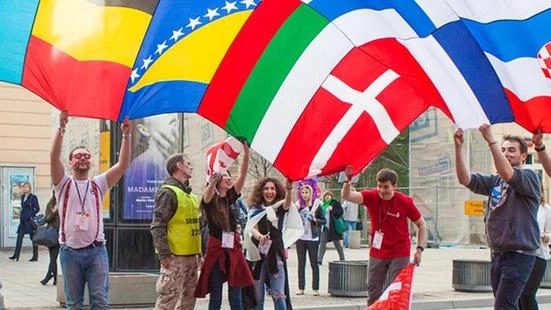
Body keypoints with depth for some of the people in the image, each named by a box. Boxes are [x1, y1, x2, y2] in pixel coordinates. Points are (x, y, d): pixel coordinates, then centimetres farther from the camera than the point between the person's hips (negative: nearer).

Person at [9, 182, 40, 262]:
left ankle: (35, 256, 7)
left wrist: (31, 215, -14)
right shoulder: (23, 197, 13)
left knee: (33, 237, 0)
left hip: (30, 220, -7)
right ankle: (16, 255, 1)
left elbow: (37, 209, -8)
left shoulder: (33, 197, -7)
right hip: (23, 220, 7)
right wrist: (21, 217, 11)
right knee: (19, 236, 1)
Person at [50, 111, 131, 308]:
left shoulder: (98, 185, 10)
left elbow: (123, 164, -1)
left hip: (96, 250, 1)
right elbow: (54, 157, -13)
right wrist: (61, 128, -25)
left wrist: (126, 135, -13)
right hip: (70, 252, -1)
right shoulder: (64, 185, 5)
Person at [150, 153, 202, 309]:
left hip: (191, 256, 9)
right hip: (175, 257, -9)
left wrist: (198, 253, 19)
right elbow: (157, 226, -16)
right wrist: (164, 254, -22)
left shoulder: (190, 195, 17)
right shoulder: (168, 192, -10)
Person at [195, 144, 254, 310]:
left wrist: (246, 153, -18)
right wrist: (213, 181, -50)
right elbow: (208, 194, -28)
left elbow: (242, 174, -5)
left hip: (234, 248, 4)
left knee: (235, 297, 5)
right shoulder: (210, 199, -3)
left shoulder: (232, 197, 8)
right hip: (216, 249, -3)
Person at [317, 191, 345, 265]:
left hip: (333, 227, -5)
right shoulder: (323, 205, 15)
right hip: (325, 227, 5)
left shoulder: (335, 203, -1)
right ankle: (319, 259, -4)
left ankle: (342, 259, 14)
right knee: (322, 243, -3)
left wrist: (333, 209, -22)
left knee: (337, 243, 3)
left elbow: (340, 211, -10)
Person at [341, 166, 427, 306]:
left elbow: (421, 224, -2)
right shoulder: (371, 197, -10)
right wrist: (348, 180, -44)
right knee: (373, 292, 10)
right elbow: (347, 196, -25)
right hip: (377, 254, 2)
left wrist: (419, 249, -10)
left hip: (400, 254, -2)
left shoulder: (405, 202, -13)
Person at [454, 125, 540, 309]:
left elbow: (507, 173, -26)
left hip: (519, 255, -7)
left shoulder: (530, 177, -5)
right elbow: (465, 179, 0)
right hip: (497, 254, 7)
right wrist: (459, 147, -11)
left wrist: (490, 140, -30)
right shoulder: (495, 181, 13)